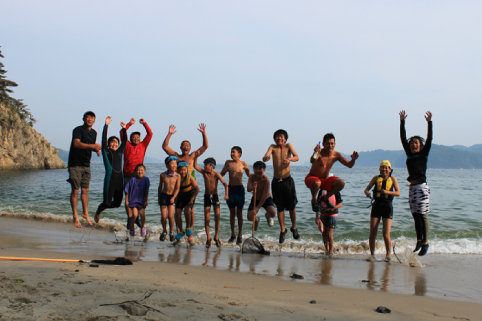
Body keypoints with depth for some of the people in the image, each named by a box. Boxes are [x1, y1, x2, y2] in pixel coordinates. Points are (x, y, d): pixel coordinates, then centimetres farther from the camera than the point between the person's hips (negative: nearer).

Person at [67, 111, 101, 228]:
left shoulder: (94, 133, 14)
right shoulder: (78, 130, -9)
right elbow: (76, 143, -25)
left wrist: (96, 149, 5)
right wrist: (92, 145, -32)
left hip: (86, 165, 6)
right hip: (75, 164, -6)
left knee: (85, 190, 10)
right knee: (75, 190, -4)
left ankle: (85, 213, 23)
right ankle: (75, 217, 2)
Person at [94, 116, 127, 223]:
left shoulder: (119, 152, 14)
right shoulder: (106, 152, 1)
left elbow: (125, 141, 17)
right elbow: (104, 139, -8)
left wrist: (124, 128, 12)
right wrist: (106, 125, -11)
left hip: (119, 180, 6)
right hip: (110, 180, -5)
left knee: (117, 203, 9)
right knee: (107, 203, -4)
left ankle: (101, 208, 35)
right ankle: (97, 213, 28)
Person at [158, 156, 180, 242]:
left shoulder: (177, 176, -8)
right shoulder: (163, 175, -2)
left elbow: (177, 188, -8)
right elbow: (160, 187, 9)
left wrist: (173, 198, -22)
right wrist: (159, 198, 13)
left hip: (172, 197, -1)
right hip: (164, 196, 1)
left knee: (170, 216, -12)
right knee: (163, 216, -4)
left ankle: (171, 232, 11)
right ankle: (164, 231, 23)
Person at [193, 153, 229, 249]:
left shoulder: (216, 175, -9)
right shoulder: (204, 172, 0)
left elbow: (225, 184, -17)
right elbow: (195, 166, -9)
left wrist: (226, 194, -31)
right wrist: (196, 157, -19)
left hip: (215, 196, -2)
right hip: (207, 197, 2)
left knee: (217, 218, -4)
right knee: (207, 218, -4)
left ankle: (216, 237, 12)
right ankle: (208, 238, 9)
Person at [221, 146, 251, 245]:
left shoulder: (243, 164, 1)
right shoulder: (228, 162, 6)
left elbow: (249, 175, 8)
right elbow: (221, 174, 11)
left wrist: (248, 170, -14)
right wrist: (226, 170, -10)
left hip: (239, 189, -2)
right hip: (230, 188, 2)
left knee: (239, 213, 1)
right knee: (232, 212, 8)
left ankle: (240, 236, 8)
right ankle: (232, 235, 17)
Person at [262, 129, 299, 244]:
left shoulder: (288, 146, 1)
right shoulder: (273, 147, 2)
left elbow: (296, 157, -13)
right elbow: (265, 157, -15)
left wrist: (289, 159, -36)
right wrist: (265, 158, -40)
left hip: (287, 180, -1)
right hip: (276, 181, 1)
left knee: (292, 206, 3)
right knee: (280, 207, 7)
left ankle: (294, 228, 24)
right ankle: (283, 230, 22)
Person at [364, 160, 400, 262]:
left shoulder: (393, 179, 6)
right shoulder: (376, 178, 10)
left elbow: (398, 193, -3)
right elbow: (367, 189, 8)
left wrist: (387, 192, -20)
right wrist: (367, 193, -16)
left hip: (387, 207, -2)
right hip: (376, 206, 2)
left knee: (386, 235, -6)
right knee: (372, 233, -2)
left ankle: (389, 254, 13)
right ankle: (372, 254, 9)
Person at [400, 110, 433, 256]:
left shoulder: (424, 155, 2)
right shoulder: (409, 154, 12)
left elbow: (429, 139, -7)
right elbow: (403, 138, 9)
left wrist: (429, 122, -12)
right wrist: (402, 122, 4)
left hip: (422, 187, -5)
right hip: (412, 188, 5)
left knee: (423, 215, -6)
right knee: (415, 216, 9)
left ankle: (425, 243, -1)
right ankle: (419, 241, 19)